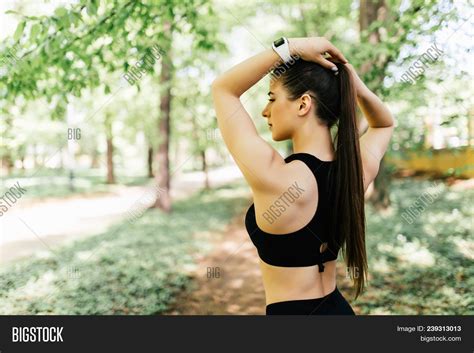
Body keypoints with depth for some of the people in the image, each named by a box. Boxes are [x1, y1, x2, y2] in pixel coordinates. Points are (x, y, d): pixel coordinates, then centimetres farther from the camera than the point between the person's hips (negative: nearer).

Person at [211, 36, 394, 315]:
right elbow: (384, 123, 16)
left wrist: (290, 47, -14)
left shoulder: (273, 176, -25)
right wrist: (356, 87, -2)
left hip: (290, 310, -6)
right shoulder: (360, 169, -7)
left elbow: (222, 89, -14)